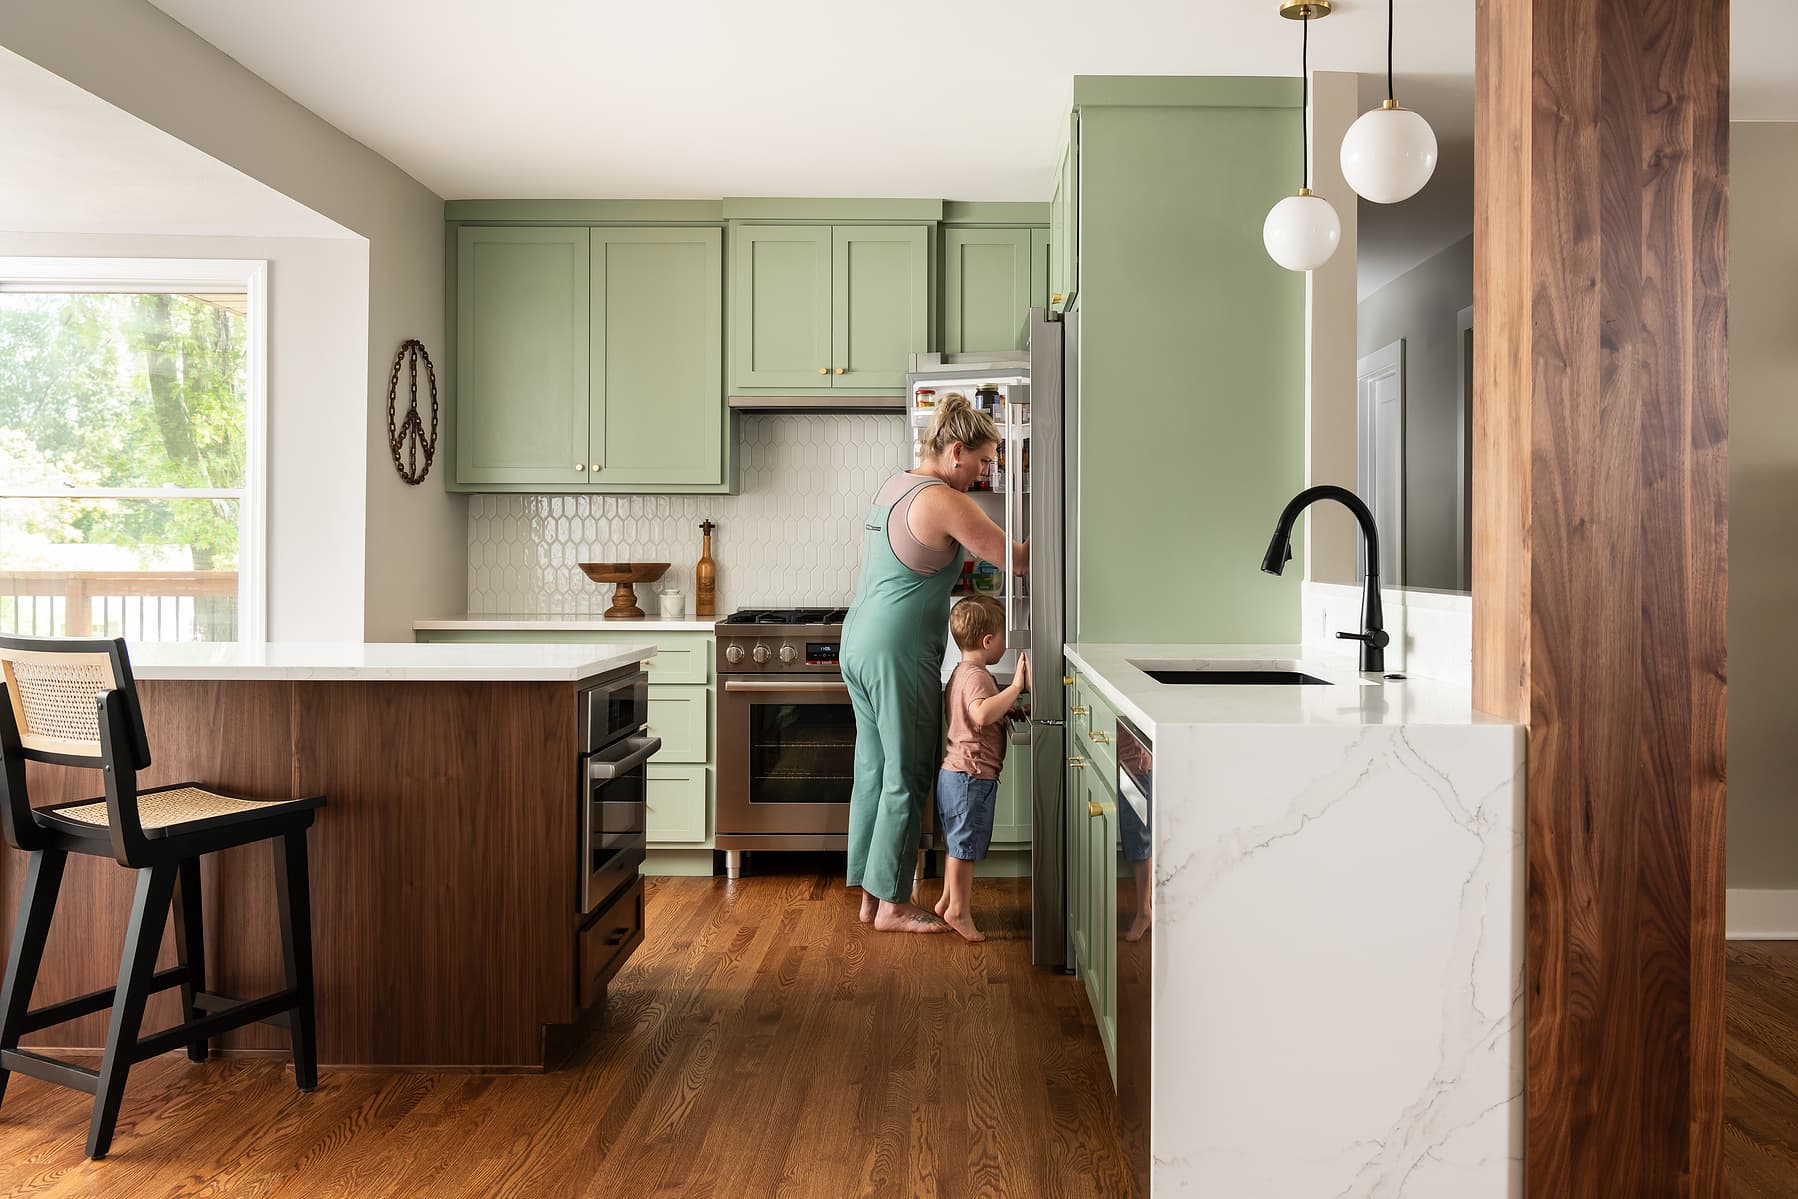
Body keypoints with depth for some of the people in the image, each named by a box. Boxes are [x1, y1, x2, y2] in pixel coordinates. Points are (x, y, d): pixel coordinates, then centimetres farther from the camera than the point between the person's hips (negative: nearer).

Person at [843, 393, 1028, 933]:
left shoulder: (894, 485, 12)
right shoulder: (944, 502, -16)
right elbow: (1016, 559, -13)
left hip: (859, 643, 9)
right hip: (898, 652, -9)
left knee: (874, 768, 14)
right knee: (907, 777, 1)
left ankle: (871, 894, 22)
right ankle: (893, 904, 11)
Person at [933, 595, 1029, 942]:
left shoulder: (962, 672, 14)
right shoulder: (976, 676, -20)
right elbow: (982, 714, -39)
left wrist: (1009, 710, 18)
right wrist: (1015, 687, -35)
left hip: (955, 772, 11)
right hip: (971, 774, -11)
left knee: (957, 842, 20)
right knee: (965, 843, 0)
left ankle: (948, 900, 31)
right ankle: (959, 910, 9)